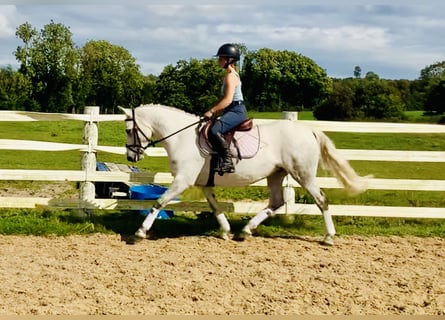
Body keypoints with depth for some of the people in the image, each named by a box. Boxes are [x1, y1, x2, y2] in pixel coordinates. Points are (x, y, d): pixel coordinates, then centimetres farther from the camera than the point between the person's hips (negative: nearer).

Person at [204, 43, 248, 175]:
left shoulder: (231, 76, -13)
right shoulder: (229, 74, 19)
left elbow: (227, 100, -21)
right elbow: (223, 98, 23)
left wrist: (212, 111, -17)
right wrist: (213, 110, 13)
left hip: (236, 110, -11)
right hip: (232, 111, 11)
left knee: (214, 131, -30)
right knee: (207, 129, 14)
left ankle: (227, 162, -28)